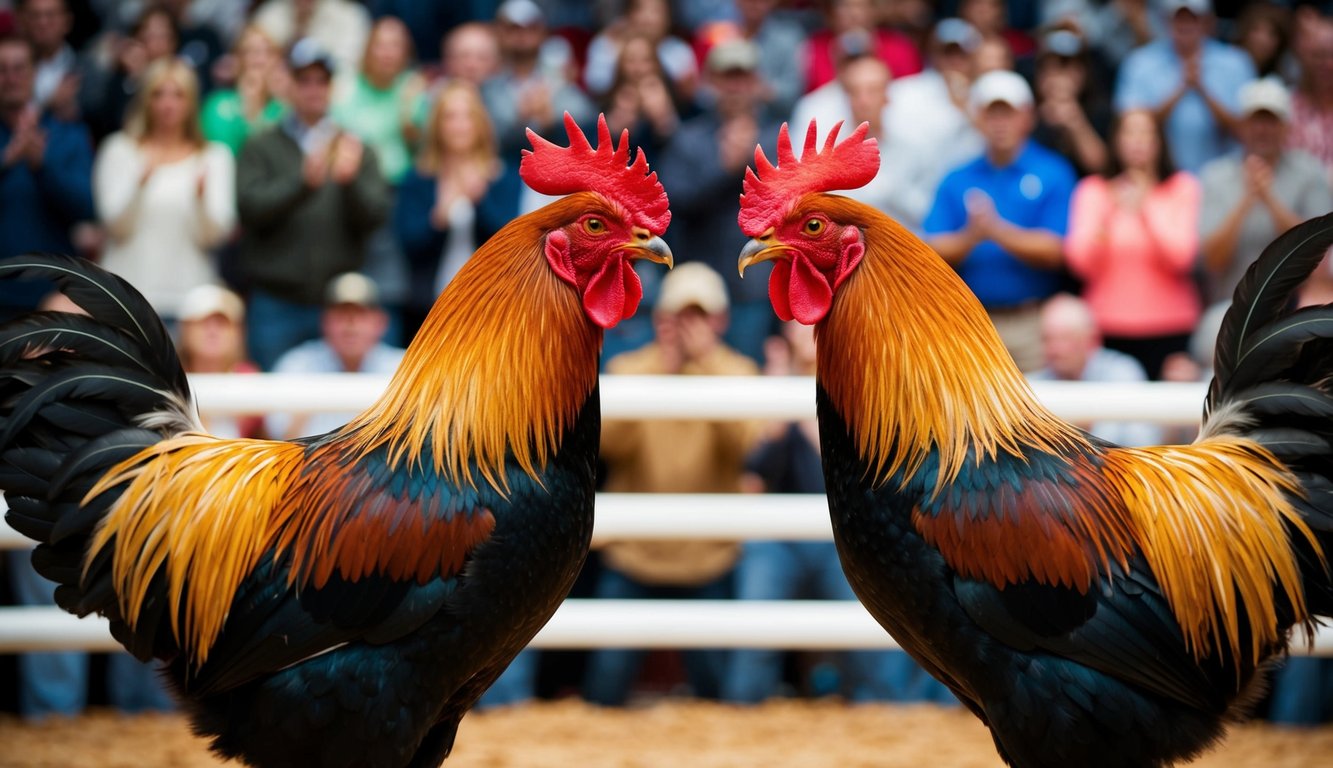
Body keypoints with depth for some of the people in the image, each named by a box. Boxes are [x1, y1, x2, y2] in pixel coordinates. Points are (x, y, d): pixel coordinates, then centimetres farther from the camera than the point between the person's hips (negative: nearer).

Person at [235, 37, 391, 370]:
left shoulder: (354, 148, 12)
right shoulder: (261, 147, 8)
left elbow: (376, 215, 1)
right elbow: (252, 207, -8)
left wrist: (351, 180, -19)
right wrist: (304, 181, -23)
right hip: (276, 303, -1)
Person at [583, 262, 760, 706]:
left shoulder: (738, 372, -1)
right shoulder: (627, 368, -1)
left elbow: (743, 443, -19)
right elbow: (610, 442, -17)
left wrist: (708, 363, -23)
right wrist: (657, 371, -26)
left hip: (707, 565, 0)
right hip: (631, 558, 0)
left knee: (719, 689, 7)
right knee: (604, 695, 0)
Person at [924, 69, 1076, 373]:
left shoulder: (1053, 174, 2)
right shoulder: (956, 181, 11)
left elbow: (1053, 252, -6)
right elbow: (935, 254, 4)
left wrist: (997, 231, -15)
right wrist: (971, 236, -15)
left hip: (1031, 323, -3)